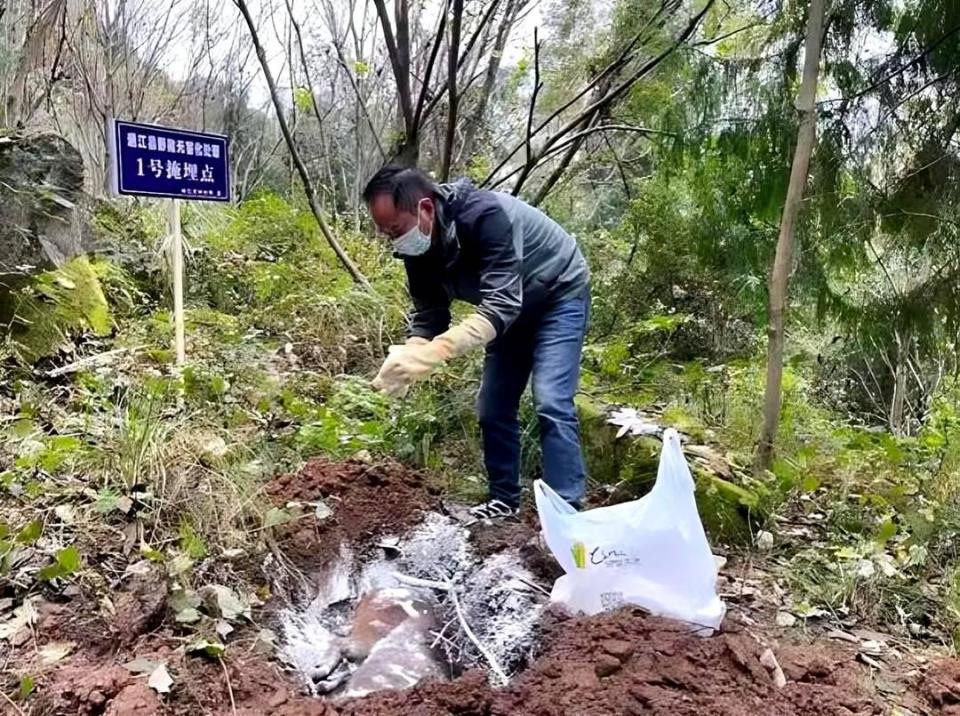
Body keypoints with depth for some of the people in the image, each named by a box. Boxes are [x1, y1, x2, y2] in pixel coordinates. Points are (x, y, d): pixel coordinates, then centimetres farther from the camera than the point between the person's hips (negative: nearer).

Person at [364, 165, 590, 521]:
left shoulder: (486, 216, -38)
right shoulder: (418, 246, -15)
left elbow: (500, 305, -44)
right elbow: (428, 313, -11)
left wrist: (432, 353, -53)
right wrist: (409, 356, -32)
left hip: (559, 296, -7)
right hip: (512, 308, 7)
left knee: (551, 403, -19)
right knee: (492, 408, 6)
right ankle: (505, 500, 20)